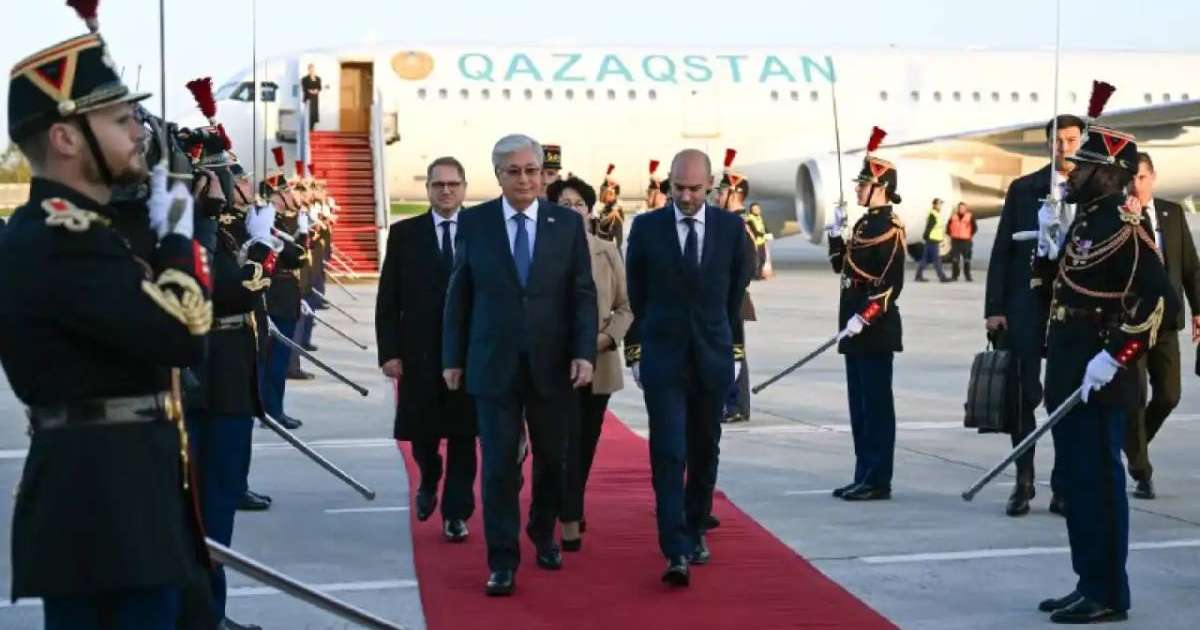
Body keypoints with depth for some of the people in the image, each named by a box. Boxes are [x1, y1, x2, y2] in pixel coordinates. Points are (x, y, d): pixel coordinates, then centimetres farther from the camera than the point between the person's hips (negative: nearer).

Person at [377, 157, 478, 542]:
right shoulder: (404, 233, 4)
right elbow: (388, 300, 3)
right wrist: (389, 352, -4)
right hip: (419, 352, 1)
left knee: (463, 437, 2)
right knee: (422, 434, 9)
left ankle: (456, 514, 12)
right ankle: (429, 483, 39)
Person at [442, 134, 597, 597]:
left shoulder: (568, 223, 2)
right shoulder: (473, 222, 1)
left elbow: (583, 294, 1)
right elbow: (459, 295, 4)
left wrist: (584, 352, -9)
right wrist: (452, 357, 3)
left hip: (552, 364, 1)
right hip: (494, 364, -1)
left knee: (552, 459, 12)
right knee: (499, 464, -2)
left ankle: (543, 533, 36)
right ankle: (503, 560, 5)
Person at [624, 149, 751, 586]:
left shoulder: (731, 227, 3)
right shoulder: (646, 227, -1)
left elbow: (737, 292, 9)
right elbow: (634, 295, 5)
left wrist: (735, 349, 9)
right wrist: (634, 352, 4)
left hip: (713, 356, 2)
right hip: (663, 357, -2)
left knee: (705, 451, 10)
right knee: (668, 454, -10)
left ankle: (695, 531, 27)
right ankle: (676, 552, -13)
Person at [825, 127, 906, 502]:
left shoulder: (889, 229, -13)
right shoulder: (864, 224, 15)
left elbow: (892, 282, -19)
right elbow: (841, 265, 22)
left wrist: (863, 318, -22)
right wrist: (835, 232, 10)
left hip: (875, 329, -9)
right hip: (856, 329, 9)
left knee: (876, 404, -4)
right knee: (860, 404, 12)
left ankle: (878, 481, 1)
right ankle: (864, 477, 19)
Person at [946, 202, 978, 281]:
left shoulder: (970, 217, -2)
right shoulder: (953, 217, 5)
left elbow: (975, 227, 3)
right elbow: (948, 226, 16)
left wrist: (970, 235, 1)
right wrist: (950, 234, 9)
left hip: (966, 241, -2)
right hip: (955, 240, 2)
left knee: (967, 260, 2)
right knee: (955, 259, 0)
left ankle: (968, 276, 9)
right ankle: (954, 276, 5)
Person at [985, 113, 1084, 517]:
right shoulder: (1023, 189, 5)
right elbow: (1002, 251, 4)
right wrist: (994, 309, -2)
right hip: (1026, 306, 0)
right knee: (1023, 395, 1)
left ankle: (1063, 488, 13)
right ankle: (1023, 483, 13)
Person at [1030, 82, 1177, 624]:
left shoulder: (1123, 228, -15)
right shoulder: (1084, 222, 14)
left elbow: (1161, 302, -23)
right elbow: (1049, 291, 20)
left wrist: (1114, 357, -25)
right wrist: (1048, 242, 5)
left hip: (1099, 383, -10)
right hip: (1069, 378, 10)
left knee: (1098, 485, -3)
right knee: (1076, 483, 14)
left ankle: (1107, 596, 6)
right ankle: (1090, 585, 24)